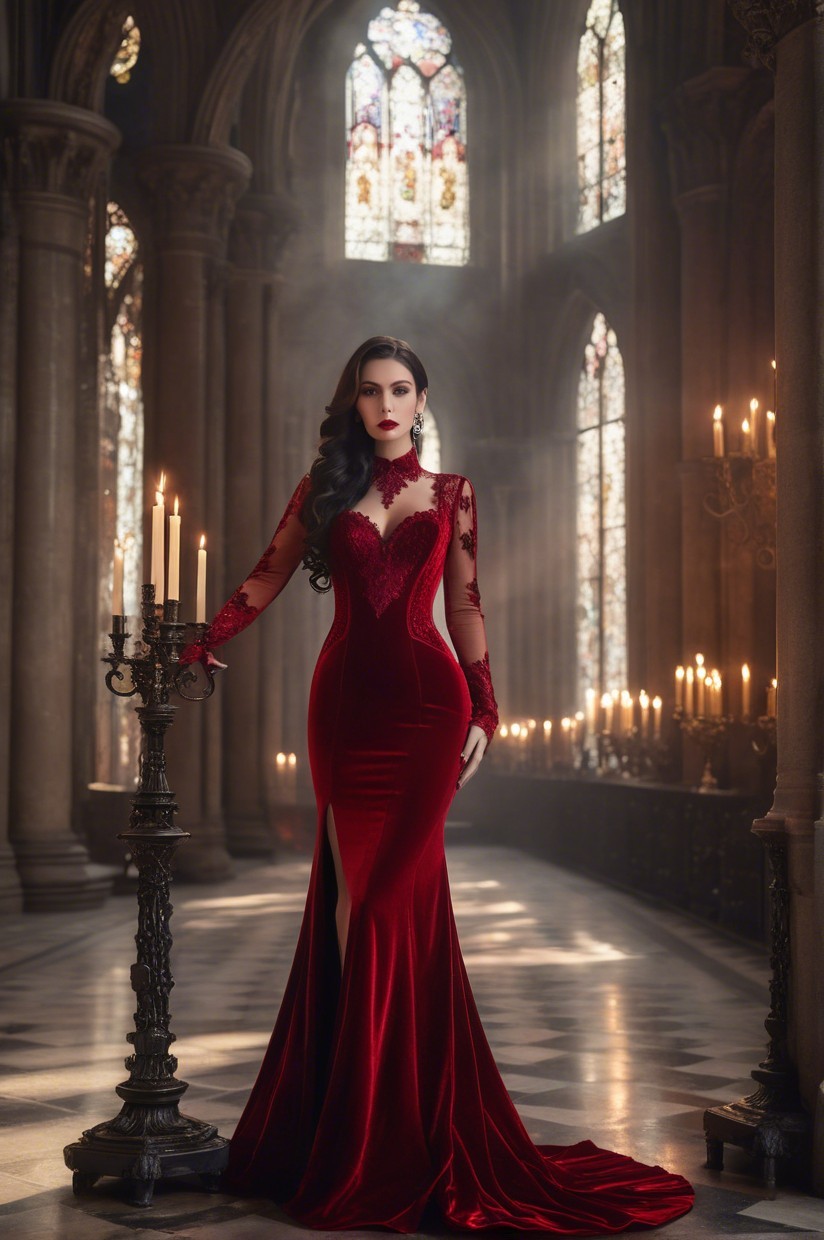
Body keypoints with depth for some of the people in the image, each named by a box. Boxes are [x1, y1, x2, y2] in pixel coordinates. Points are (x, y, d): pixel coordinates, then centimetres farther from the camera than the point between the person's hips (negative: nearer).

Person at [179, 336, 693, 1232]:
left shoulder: (452, 495, 11)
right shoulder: (323, 489, 12)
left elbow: (464, 608, 10)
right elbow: (267, 577, 12)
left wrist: (483, 712, 5)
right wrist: (198, 644, 4)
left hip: (425, 703, -1)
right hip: (345, 702, 1)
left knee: (388, 898, -6)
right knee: (359, 894, 0)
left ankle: (377, 1142, 5)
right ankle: (369, 1133, 10)